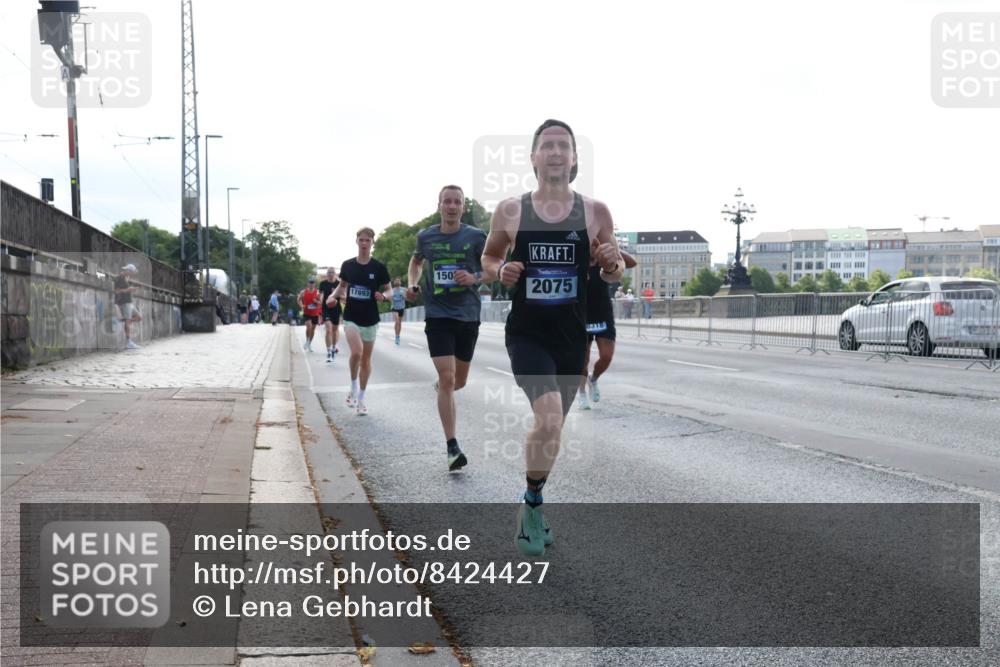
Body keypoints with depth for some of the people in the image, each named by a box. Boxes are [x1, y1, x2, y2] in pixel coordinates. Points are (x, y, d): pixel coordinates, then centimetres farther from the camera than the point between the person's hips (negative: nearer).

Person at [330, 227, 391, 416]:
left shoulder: (379, 267, -6)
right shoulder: (347, 265, 0)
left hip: (370, 320, 0)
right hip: (351, 318, 0)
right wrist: (333, 296, -4)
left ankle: (361, 399, 23)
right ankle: (353, 389, 1)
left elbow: (389, 291, 2)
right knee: (356, 352, -23)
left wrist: (383, 296, -20)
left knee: (366, 359, 9)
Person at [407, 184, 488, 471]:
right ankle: (452, 448, -11)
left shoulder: (475, 237, -3)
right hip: (438, 316, -1)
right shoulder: (425, 237, 2)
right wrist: (412, 283, 5)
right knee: (447, 377, -15)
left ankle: (440, 386, 53)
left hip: (468, 316, 1)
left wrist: (474, 278, -16)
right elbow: (416, 261, 23)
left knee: (459, 381, 14)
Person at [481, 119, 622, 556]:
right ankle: (533, 504, 3)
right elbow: (488, 257, 11)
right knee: (548, 420, -22)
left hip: (572, 336, 3)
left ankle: (533, 506, 38)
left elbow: (614, 276, 8)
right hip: (526, 334, -2)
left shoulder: (595, 212, -1)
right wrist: (499, 270, -11)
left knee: (553, 426, 15)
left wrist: (612, 263, -15)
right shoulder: (509, 211, -3)